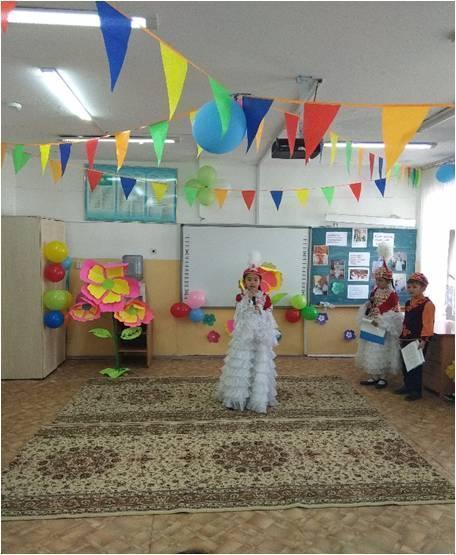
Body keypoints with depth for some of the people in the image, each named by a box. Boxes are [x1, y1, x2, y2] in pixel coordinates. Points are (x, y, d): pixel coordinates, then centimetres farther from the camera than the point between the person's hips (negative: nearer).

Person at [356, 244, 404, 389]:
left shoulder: (392, 295, -15)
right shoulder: (375, 291, 6)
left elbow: (393, 313, -18)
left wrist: (380, 321, -25)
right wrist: (367, 314, -5)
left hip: (384, 328, -7)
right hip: (372, 325, 7)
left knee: (382, 352, 3)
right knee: (371, 351, 12)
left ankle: (383, 378, 17)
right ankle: (373, 376, 23)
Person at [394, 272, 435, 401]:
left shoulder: (427, 304, -13)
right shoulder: (408, 303, 12)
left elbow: (428, 324, -18)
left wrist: (423, 340, -23)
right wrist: (402, 337, 18)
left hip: (418, 340, -8)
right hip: (406, 339, 8)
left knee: (416, 366, 0)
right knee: (405, 364, 15)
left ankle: (416, 390, 12)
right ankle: (408, 386, 28)